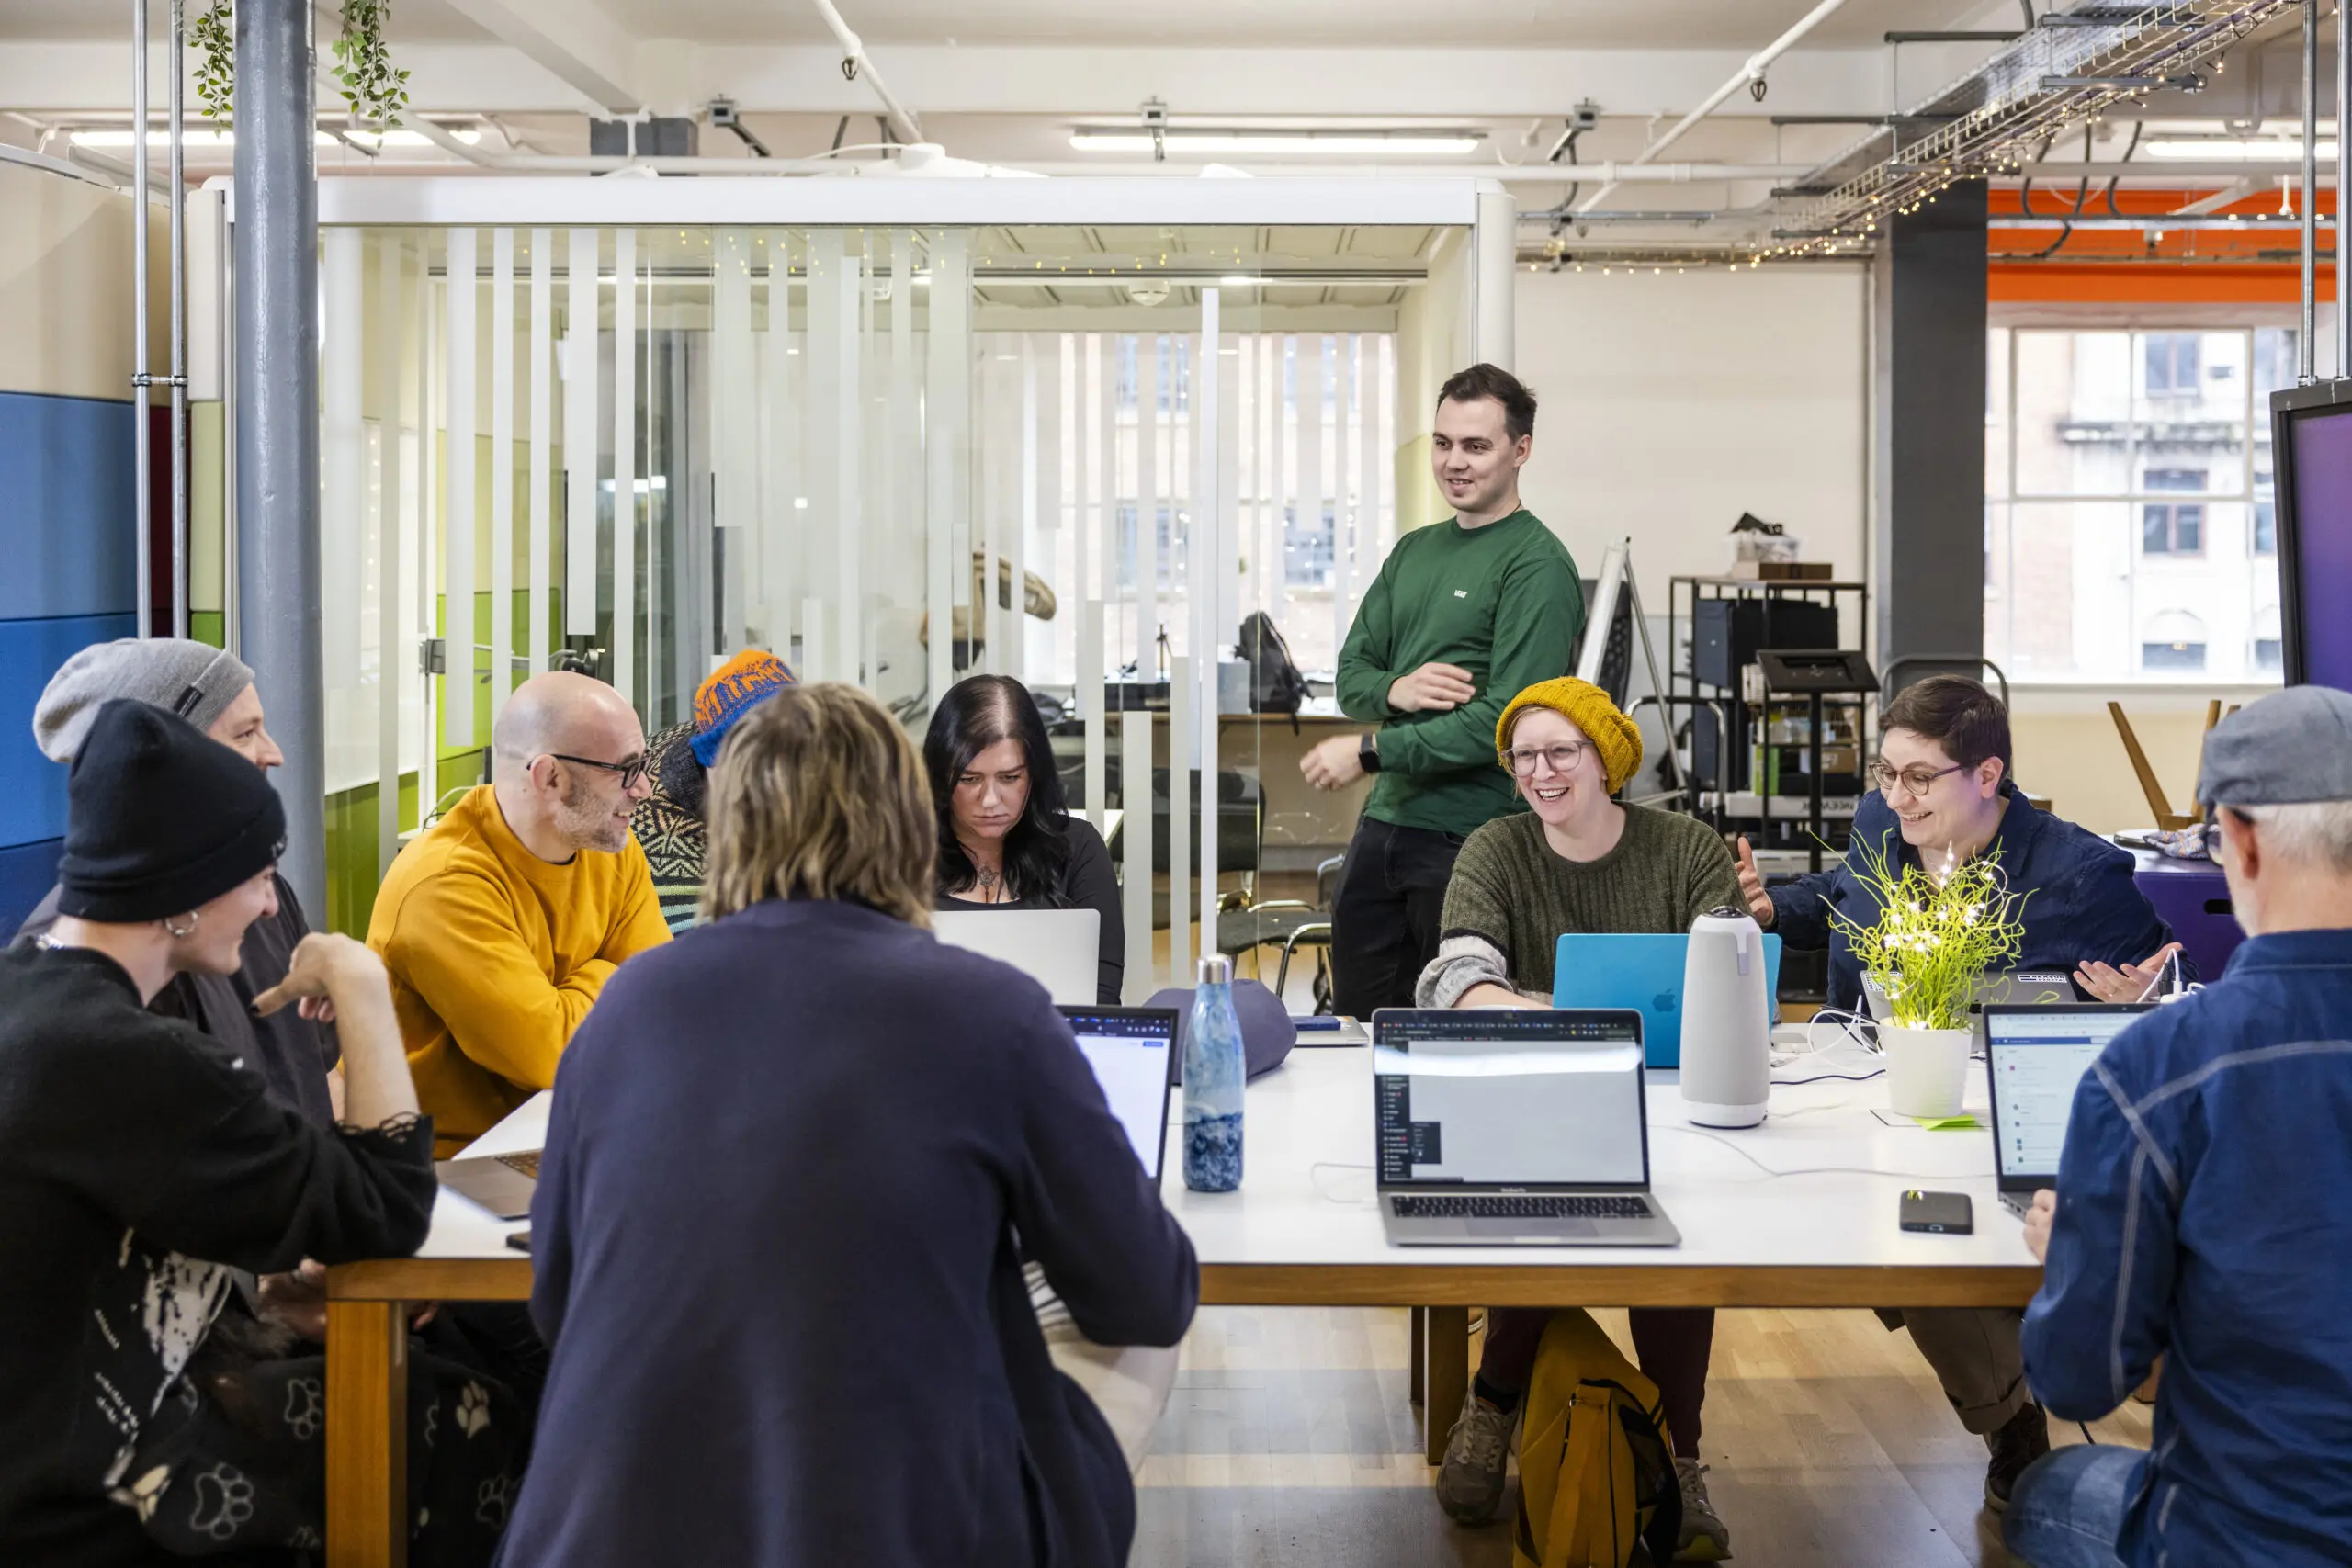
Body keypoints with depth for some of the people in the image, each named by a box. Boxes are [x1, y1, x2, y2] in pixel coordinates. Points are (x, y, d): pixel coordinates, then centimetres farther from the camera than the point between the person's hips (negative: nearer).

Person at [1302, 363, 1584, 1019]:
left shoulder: (1537, 565, -10)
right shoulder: (1414, 551, 15)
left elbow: (1509, 717, -19)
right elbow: (1351, 673, 14)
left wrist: (1372, 753, -18)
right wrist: (1395, 690, -10)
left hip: (1472, 835, -7)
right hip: (1385, 819, 7)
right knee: (1359, 1021, 14)